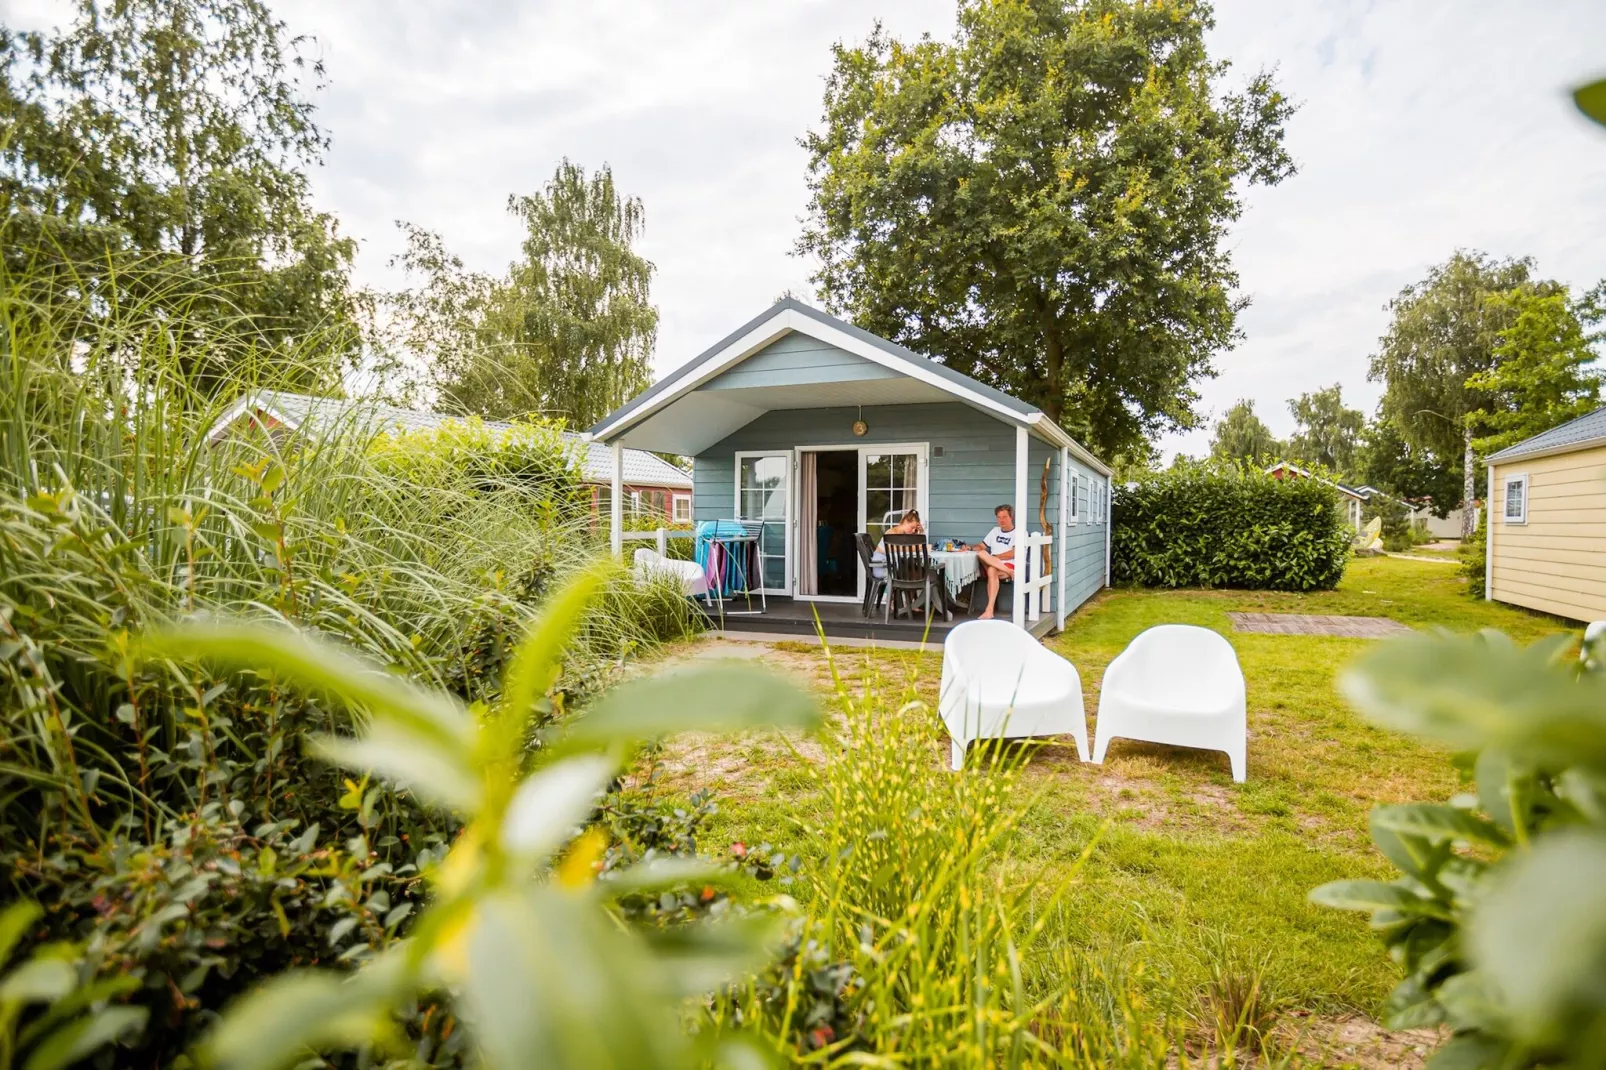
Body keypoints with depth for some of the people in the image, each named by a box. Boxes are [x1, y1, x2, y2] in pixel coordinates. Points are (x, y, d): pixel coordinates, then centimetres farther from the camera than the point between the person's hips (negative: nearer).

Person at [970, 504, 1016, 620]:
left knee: (992, 570, -39)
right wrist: (970, 548, 2)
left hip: (1009, 566, -4)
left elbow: (1013, 553, -8)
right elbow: (982, 546, 23)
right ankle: (1010, 572, -29)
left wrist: (993, 557, -9)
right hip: (991, 565, 4)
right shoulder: (995, 531, 24)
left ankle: (989, 611, -44)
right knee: (981, 553, -29)